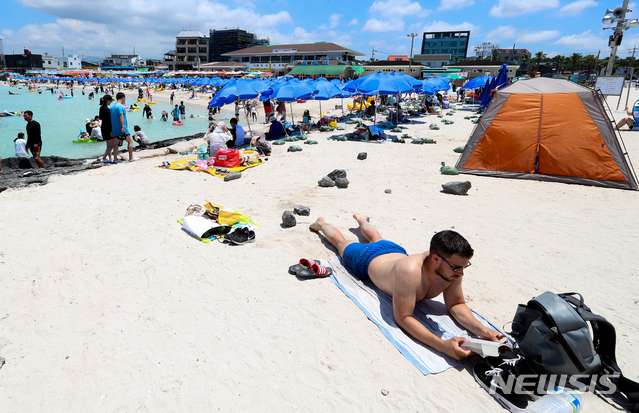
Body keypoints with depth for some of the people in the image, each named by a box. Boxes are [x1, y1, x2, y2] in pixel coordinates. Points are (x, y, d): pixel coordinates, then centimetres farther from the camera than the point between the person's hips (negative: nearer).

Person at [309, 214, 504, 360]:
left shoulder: (452, 269, -36)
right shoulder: (410, 270, -54)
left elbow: (457, 305, -23)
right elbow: (402, 318, -49)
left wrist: (481, 329, -41)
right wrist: (442, 345, -61)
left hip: (396, 251, 5)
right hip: (367, 259, -5)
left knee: (376, 238, 39)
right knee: (342, 243, 27)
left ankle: (361, 220, 71)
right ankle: (322, 223, 57)